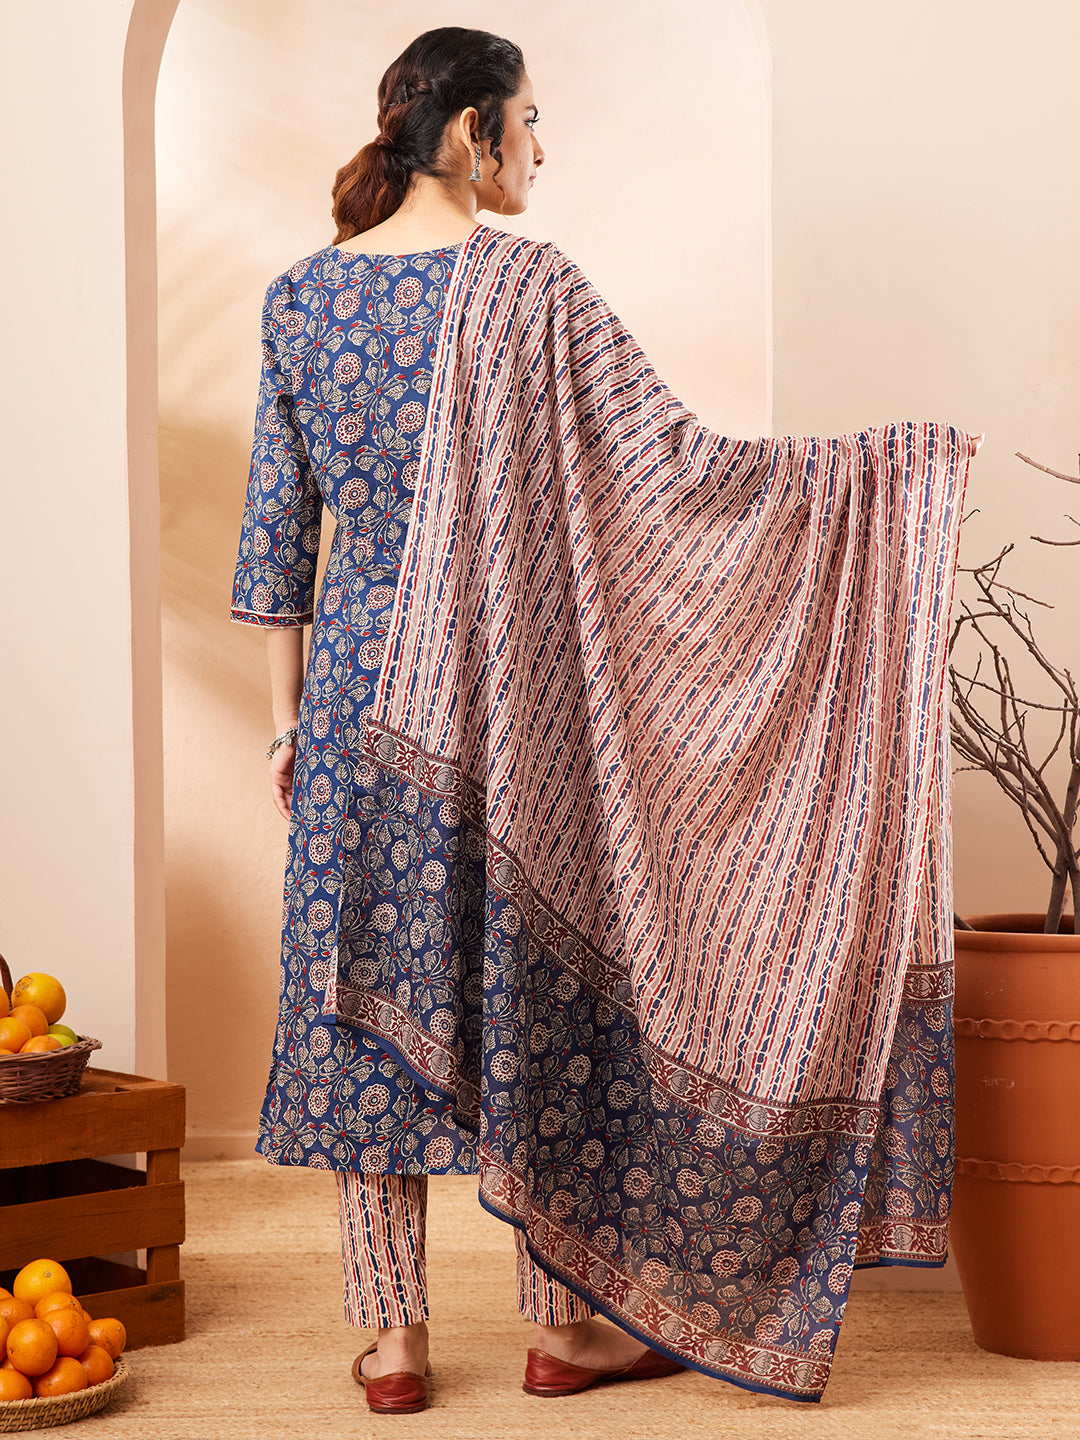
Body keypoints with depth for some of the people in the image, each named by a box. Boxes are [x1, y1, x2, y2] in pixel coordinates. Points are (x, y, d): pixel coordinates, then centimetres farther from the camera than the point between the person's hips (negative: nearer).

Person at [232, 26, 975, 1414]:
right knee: (538, 984, 8)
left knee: (368, 997, 9)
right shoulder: (524, 286, -11)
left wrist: (288, 719, 14)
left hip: (359, 691, 4)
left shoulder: (300, 295, 5)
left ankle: (390, 1336, 14)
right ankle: (570, 1321, 18)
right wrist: (904, 459, -8)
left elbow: (277, 530, 7)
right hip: (510, 697, -4)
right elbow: (671, 465, -15)